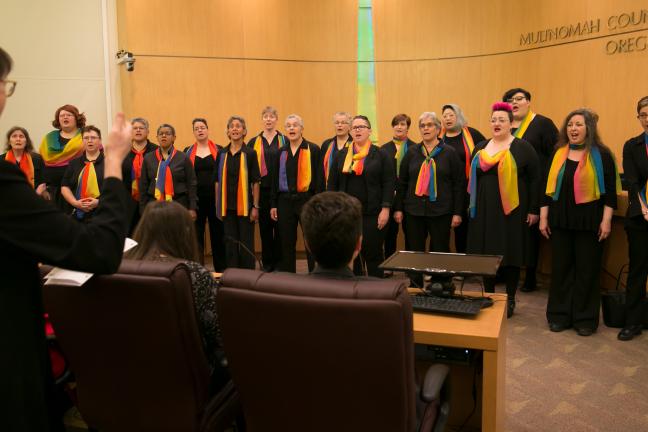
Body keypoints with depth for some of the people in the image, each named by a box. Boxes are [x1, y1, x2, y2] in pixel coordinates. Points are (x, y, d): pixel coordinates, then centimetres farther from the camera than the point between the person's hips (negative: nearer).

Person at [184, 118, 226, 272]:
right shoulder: (188, 152, 8)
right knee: (196, 234, 7)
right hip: (195, 198, 1)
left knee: (218, 233, 4)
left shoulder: (218, 150, 4)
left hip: (214, 198, -1)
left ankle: (221, 269, 14)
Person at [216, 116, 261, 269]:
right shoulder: (222, 154, 7)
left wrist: (255, 207, -8)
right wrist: (218, 206, 7)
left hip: (245, 205, -3)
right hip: (227, 206, 3)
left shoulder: (250, 153, -3)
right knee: (230, 242, 9)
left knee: (246, 244, 2)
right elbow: (218, 181, 10)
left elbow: (256, 182, -4)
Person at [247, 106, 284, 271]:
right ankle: (267, 262, 19)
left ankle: (279, 261, 14)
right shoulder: (254, 142, 8)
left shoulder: (284, 141, 3)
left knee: (279, 225, 3)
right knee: (265, 226, 8)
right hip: (262, 190, 2)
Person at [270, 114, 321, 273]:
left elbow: (319, 178, -5)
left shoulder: (313, 150, -3)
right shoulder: (281, 152, 10)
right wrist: (274, 205, 9)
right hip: (285, 200, 4)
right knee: (286, 243, 11)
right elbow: (276, 179, 12)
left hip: (306, 199, -4)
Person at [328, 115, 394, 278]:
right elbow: (332, 183, 9)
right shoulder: (341, 155, 9)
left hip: (372, 214, -3)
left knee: (373, 253, 4)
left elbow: (389, 184, -4)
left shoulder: (380, 155, 0)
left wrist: (385, 209, -11)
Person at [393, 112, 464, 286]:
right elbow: (402, 182, 8)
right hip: (414, 210, 2)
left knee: (440, 251, 5)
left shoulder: (449, 153, 1)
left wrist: (457, 212, -5)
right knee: (414, 251, 7)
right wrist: (398, 208, 3)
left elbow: (459, 184, -1)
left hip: (441, 211, -2)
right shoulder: (412, 152, 7)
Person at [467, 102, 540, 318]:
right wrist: (472, 204, 15)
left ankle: (510, 300, 17)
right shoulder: (481, 147, 10)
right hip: (484, 210, 4)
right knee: (486, 252, 8)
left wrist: (533, 210, -6)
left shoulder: (522, 147, -4)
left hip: (512, 210, -4)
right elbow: (473, 176, 17)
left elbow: (535, 179, -4)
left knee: (511, 253, 3)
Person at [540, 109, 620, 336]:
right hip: (560, 220, 3)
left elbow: (610, 190, -4)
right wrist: (543, 216, 4)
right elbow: (548, 186, 9)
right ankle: (560, 315, 20)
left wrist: (606, 220, -11)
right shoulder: (558, 154, 8)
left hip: (589, 221, -3)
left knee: (587, 270, 5)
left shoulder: (601, 155, -3)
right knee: (561, 268, 8)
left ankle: (585, 318, 17)